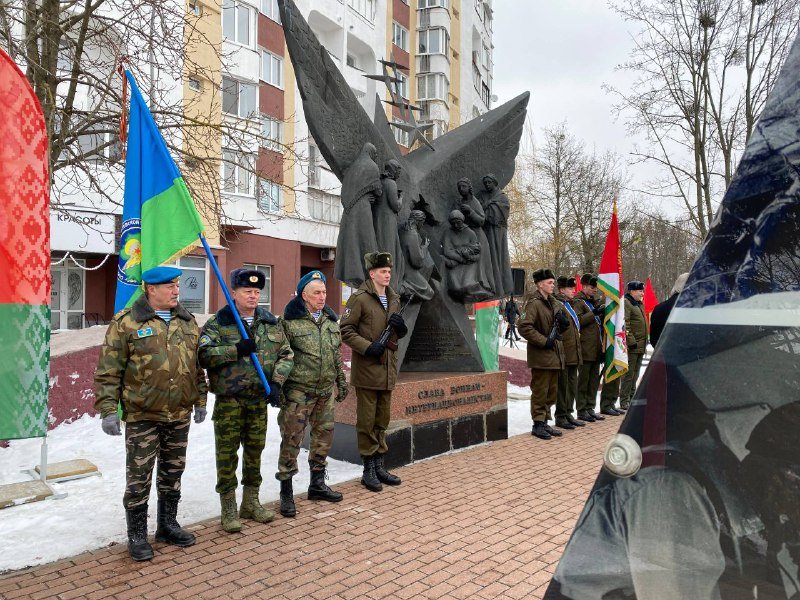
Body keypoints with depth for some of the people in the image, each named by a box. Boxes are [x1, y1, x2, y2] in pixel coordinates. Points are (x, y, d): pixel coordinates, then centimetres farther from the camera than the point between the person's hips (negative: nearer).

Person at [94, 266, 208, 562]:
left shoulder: (187, 322, 8)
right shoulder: (126, 323, -8)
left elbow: (198, 366, 15)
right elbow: (108, 371, -8)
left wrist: (200, 401, 14)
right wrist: (108, 410, -12)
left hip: (180, 415, 5)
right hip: (142, 415, -5)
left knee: (173, 473, 16)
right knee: (139, 477, 5)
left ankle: (168, 525, 32)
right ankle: (137, 535, 21)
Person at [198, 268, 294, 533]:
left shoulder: (271, 323, 7)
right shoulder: (218, 323, -4)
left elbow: (285, 354, 6)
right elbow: (203, 354, -14)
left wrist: (276, 382, -8)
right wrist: (235, 349, -22)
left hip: (259, 399, 4)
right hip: (228, 399, -4)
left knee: (255, 451, 14)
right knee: (227, 453, 2)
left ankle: (251, 502, 30)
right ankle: (228, 508, 17)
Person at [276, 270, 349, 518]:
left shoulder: (331, 319, 11)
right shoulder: (290, 321, -10)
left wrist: (341, 381, 19)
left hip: (325, 391, 7)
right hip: (298, 392, -6)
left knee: (324, 435, 14)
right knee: (291, 440, -1)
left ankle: (317, 484, 31)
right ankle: (286, 493, 12)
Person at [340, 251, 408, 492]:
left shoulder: (394, 299, 13)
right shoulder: (359, 298, -9)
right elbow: (345, 330, -11)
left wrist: (401, 327, -1)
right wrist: (367, 347, -22)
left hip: (388, 369, 7)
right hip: (367, 369, -7)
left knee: (382, 420, 15)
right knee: (367, 421, 2)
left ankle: (380, 466, 26)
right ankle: (369, 469, 14)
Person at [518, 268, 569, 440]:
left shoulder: (554, 303, 16)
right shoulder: (534, 303, -12)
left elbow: (563, 326, 26)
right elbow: (524, 327, -22)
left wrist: (564, 321, 2)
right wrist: (544, 341, -20)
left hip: (554, 354, 9)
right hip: (541, 355, -9)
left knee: (552, 392, 14)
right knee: (540, 391, -2)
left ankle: (544, 422, 25)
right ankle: (538, 424, 8)